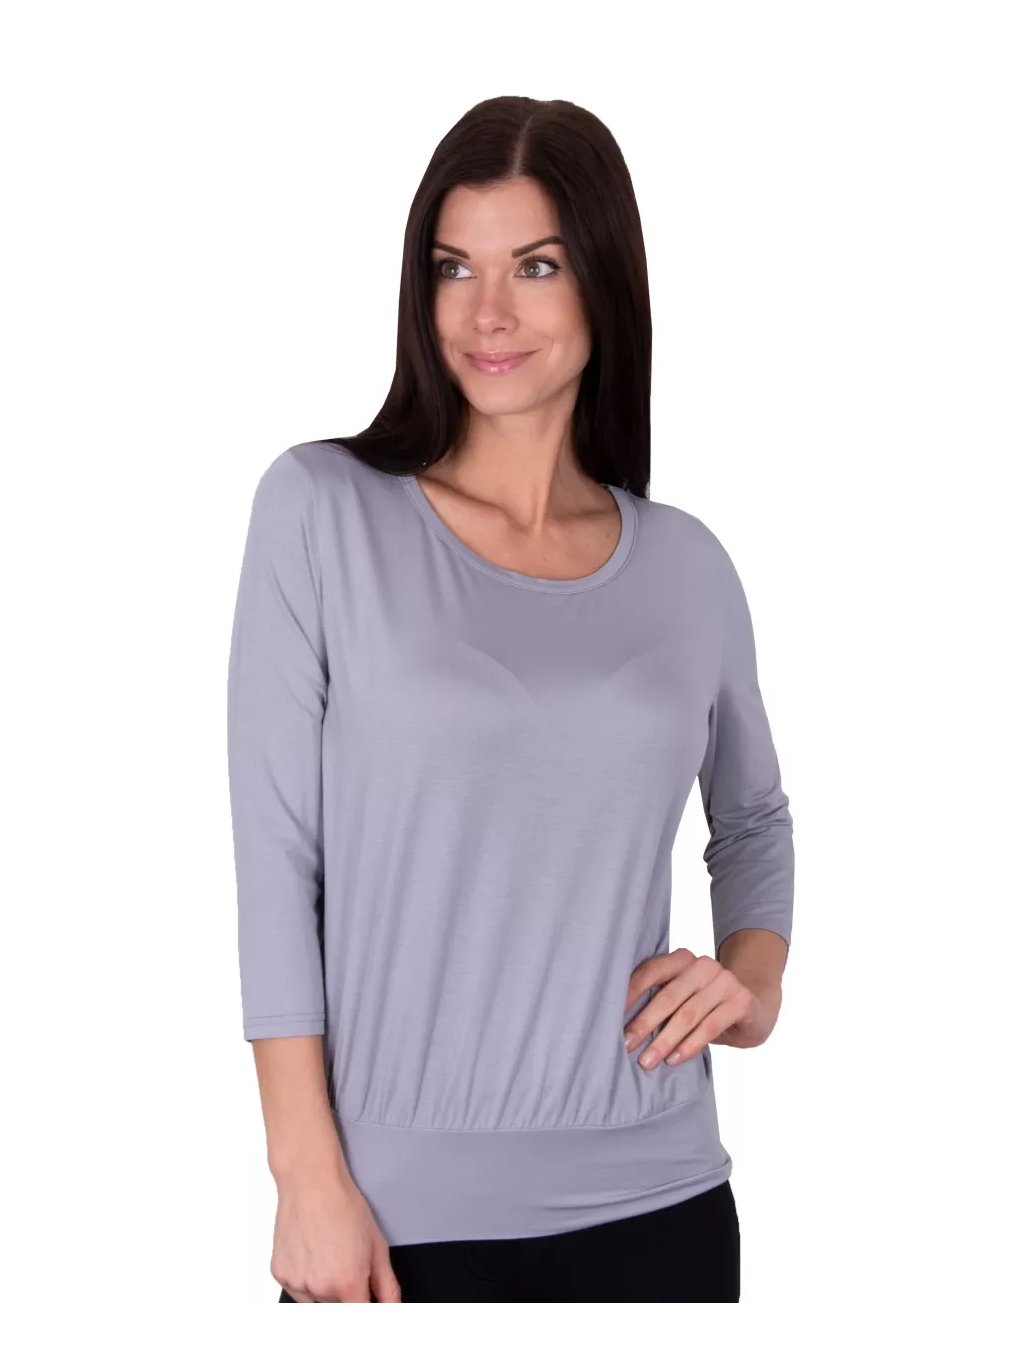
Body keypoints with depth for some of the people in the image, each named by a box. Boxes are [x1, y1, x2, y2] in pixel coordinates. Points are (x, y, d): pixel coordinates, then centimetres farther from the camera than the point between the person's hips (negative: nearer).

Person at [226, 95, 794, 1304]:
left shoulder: (687, 565, 4)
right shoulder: (321, 508, -5)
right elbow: (276, 859, -6)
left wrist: (756, 980, 2)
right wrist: (309, 1176, -10)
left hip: (653, 1200, 3)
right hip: (405, 1207, -2)